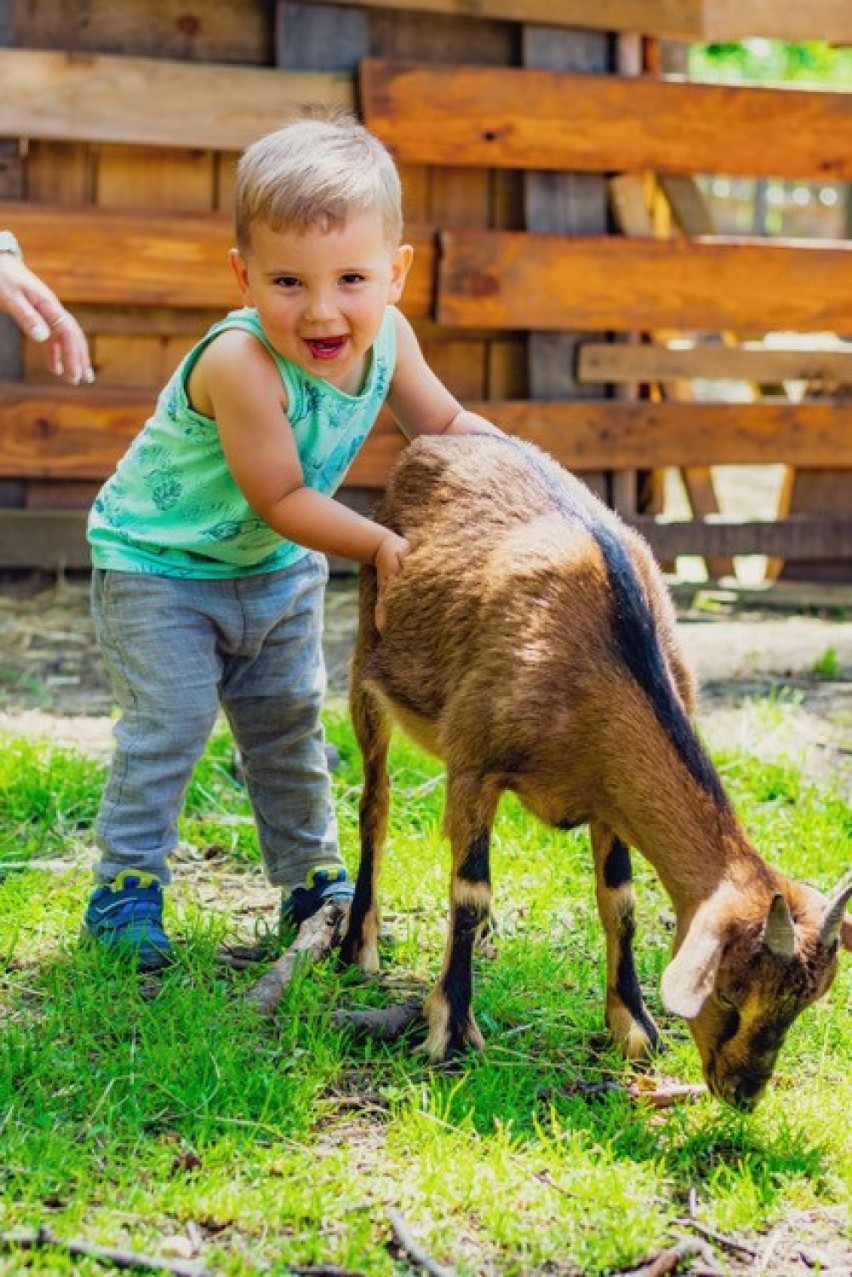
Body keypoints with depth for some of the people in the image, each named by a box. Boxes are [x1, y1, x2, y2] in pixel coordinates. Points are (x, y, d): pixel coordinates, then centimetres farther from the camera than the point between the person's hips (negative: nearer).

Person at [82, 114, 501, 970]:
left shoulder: (385, 337, -17)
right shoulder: (241, 364, -38)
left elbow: (443, 424, -1)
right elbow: (281, 499, -31)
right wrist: (380, 546, -33)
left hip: (278, 565, 7)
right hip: (160, 559, -6)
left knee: (289, 720, 16)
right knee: (170, 720, -8)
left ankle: (312, 877, 31)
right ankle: (125, 886, 7)